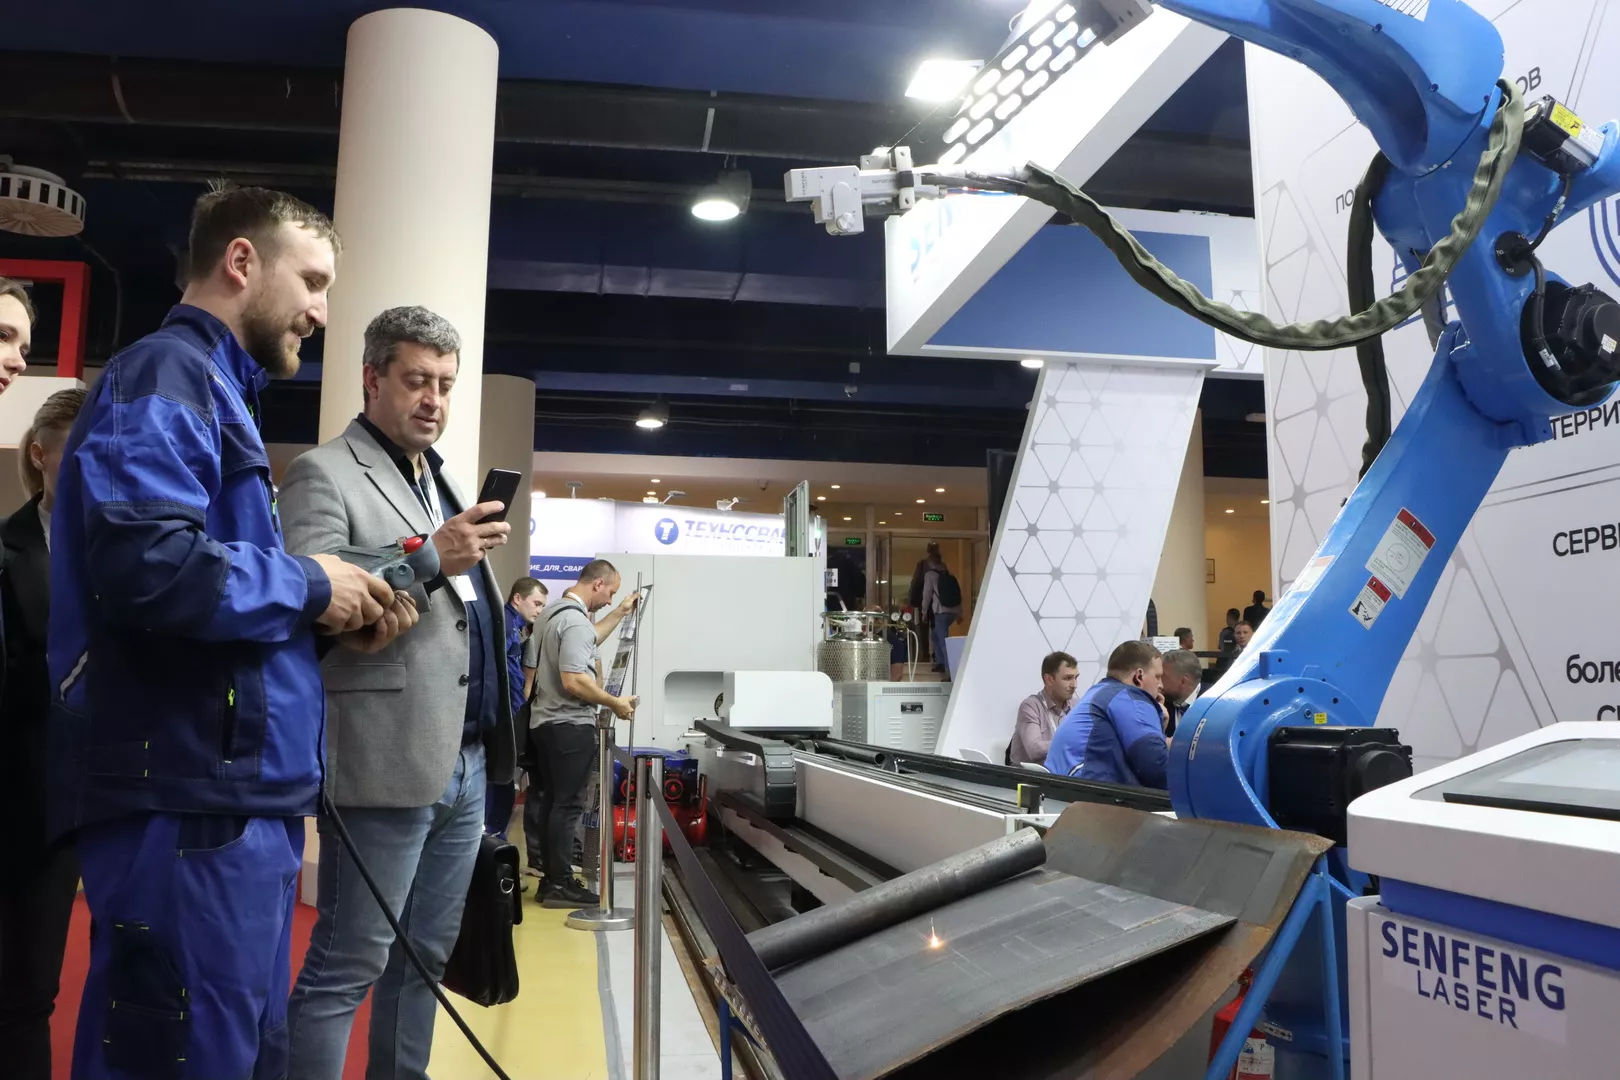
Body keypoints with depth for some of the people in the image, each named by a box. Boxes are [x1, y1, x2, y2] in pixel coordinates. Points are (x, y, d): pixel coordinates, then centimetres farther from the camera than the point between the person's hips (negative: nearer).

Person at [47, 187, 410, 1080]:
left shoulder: (217, 392, 21)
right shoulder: (166, 377, -9)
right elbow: (150, 566, -27)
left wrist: (329, 621, 7)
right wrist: (309, 586, -12)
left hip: (236, 799, 10)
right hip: (186, 802, -10)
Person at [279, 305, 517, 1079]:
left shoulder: (444, 482, 19)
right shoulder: (324, 475, -5)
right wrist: (429, 559, -25)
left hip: (465, 762, 8)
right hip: (388, 763, -8)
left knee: (425, 957, 17)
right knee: (345, 969, 1)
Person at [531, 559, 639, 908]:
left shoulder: (555, 612, 12)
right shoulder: (575, 620, -20)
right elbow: (573, 681, -27)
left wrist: (621, 612, 31)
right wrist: (616, 704, -17)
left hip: (548, 721, 10)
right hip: (570, 725, -10)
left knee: (553, 800, 12)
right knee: (569, 804, -5)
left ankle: (550, 878, 18)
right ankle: (560, 884, 0)